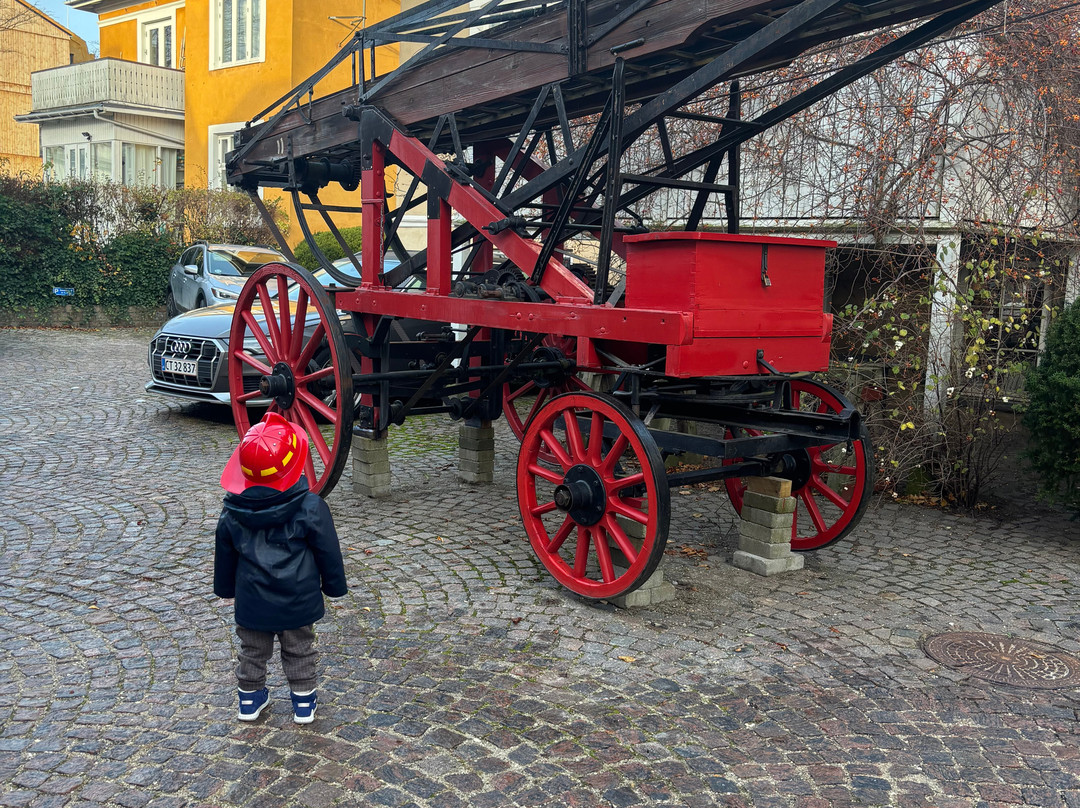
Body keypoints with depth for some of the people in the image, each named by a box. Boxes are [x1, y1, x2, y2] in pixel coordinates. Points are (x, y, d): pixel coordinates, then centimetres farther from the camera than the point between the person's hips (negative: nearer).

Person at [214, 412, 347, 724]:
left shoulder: (233, 511, -8)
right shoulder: (310, 507, -18)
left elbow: (225, 555, 6)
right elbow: (328, 551, -9)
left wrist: (225, 588, 23)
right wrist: (334, 585, 7)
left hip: (250, 602, 2)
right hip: (298, 601, -2)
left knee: (252, 651, 22)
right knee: (299, 652, 16)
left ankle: (249, 698, 36)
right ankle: (304, 702, 26)